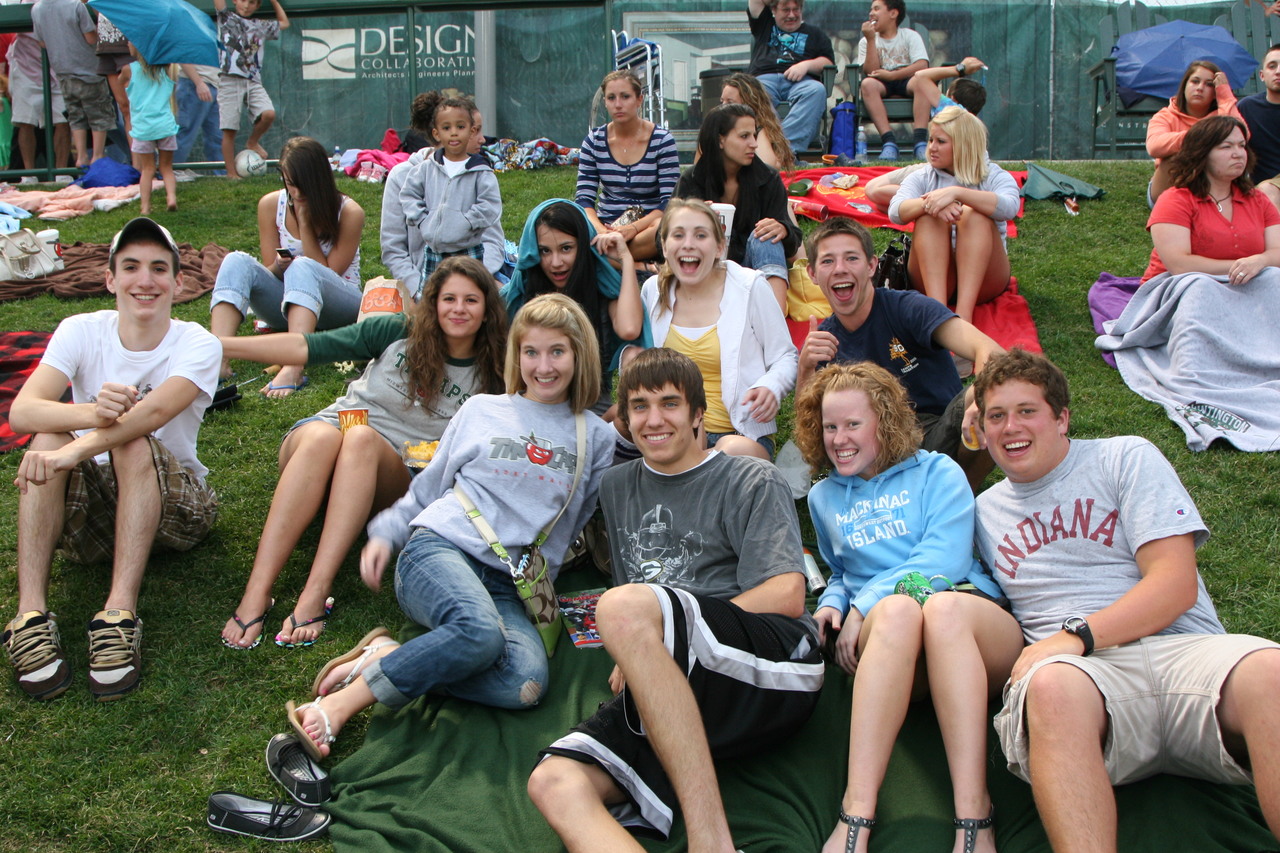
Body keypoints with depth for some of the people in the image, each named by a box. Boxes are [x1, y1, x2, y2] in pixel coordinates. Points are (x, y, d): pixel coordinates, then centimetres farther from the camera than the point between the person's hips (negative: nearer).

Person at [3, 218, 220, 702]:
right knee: (48, 441, -26)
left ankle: (120, 610, -40)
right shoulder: (81, 331, -3)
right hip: (92, 512, 2)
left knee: (134, 445, -32)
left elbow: (154, 411, -30)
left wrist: (74, 451, -44)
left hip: (171, 505, -2)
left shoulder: (197, 344, -9)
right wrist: (90, 413, -41)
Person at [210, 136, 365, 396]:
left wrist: (305, 221, -17)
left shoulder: (349, 212, -10)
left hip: (336, 307, -3)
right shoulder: (270, 205, -1)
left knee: (303, 268, -36)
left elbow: (327, 273, -11)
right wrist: (279, 267, -22)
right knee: (237, 261, -23)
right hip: (286, 306, 4)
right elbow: (270, 273, 3)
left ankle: (293, 369, -58)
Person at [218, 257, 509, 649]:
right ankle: (255, 594, -44)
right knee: (321, 436, -36)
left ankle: (315, 596, -47)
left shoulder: (488, 378, 6)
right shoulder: (400, 333, 6)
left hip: (395, 480, -1)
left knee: (361, 438, -35)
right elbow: (311, 347, 3)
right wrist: (222, 345, -3)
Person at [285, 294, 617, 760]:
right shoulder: (481, 410, 16)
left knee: (527, 682, -33)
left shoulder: (596, 437, 16)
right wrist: (386, 533, 7)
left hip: (511, 586, 2)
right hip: (439, 548, -1)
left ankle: (385, 658, -20)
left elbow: (590, 521, 19)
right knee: (481, 631, -38)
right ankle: (338, 705, -27)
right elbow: (429, 487, 20)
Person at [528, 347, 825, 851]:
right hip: (661, 696, 5)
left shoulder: (751, 481, 11)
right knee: (554, 785, -26)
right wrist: (634, 656, 5)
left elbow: (785, 597, -3)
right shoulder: (618, 487, 27)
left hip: (776, 665, -4)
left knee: (625, 606, -34)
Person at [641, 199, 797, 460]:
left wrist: (771, 388, -18)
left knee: (735, 450, -39)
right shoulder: (653, 290, 8)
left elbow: (786, 358, 4)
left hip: (743, 433, -3)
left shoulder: (750, 287, -1)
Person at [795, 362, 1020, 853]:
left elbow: (945, 560, -1)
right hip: (887, 655, 1)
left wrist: (864, 606, -8)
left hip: (972, 618, -1)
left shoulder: (937, 473, 13)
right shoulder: (824, 498, 25)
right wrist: (833, 604, 12)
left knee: (943, 607, -38)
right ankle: (857, 813, -49)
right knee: (896, 608, -36)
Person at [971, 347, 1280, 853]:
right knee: (1051, 686, -39)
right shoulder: (985, 510, 24)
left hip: (1181, 647, 0)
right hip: (1084, 674, 1)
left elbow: (1177, 583, 0)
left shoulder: (1126, 458, 13)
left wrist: (1077, 635, -13)